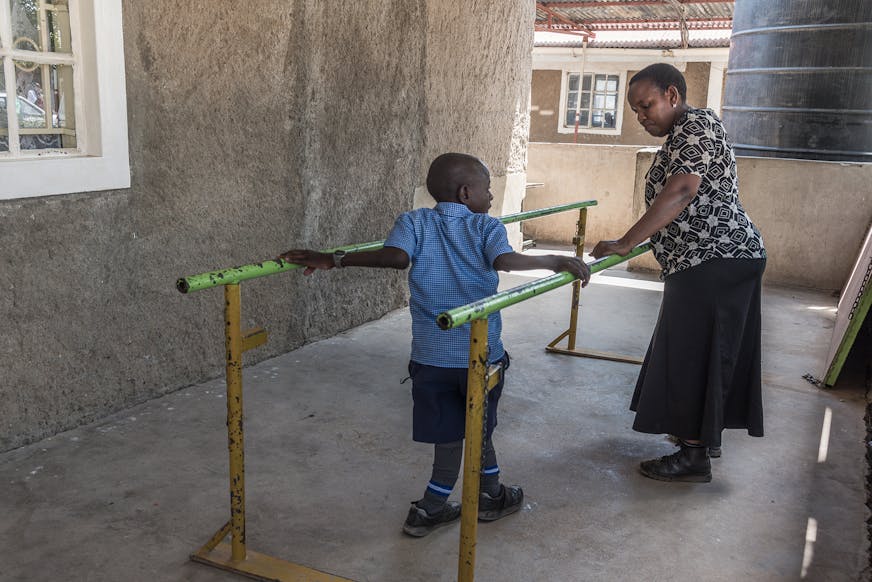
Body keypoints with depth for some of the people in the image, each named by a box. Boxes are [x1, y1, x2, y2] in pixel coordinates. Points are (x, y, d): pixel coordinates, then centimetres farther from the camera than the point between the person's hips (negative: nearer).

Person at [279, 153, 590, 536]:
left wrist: (333, 259, -17)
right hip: (481, 353, -1)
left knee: (451, 433, 12)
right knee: (479, 428, 20)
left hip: (431, 355, 1)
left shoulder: (415, 222, 1)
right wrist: (554, 261, -13)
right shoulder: (487, 227, -3)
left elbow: (397, 256, -19)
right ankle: (491, 497, 39)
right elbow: (506, 260, -24)